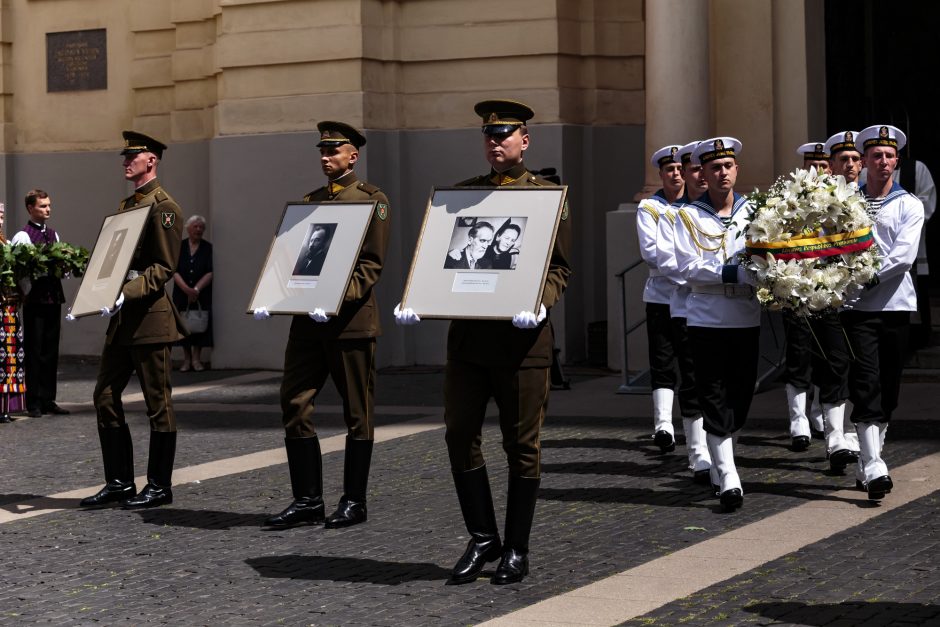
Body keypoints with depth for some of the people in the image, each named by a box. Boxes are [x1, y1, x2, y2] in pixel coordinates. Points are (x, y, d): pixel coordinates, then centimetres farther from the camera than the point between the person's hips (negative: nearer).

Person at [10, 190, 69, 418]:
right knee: (34, 351, -1)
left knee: (51, 350, 11)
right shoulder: (23, 236, -7)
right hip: (34, 298, -7)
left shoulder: (53, 235, 14)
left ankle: (48, 400, 18)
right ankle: (34, 403, 6)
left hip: (54, 296, 7)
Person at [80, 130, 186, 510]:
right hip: (122, 319, 9)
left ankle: (159, 487, 8)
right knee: (105, 395, 8)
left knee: (158, 403, 0)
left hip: (151, 317, -9)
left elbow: (164, 268, -15)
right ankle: (119, 482, 16)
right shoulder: (126, 206, 18)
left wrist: (126, 293, -25)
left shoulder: (163, 207, -9)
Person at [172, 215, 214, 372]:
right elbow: (175, 271, -4)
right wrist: (186, 289, -17)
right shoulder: (179, 247, 3)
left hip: (202, 295, -1)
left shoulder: (208, 248, 1)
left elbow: (210, 273, -6)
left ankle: (196, 359, 7)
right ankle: (186, 359, 11)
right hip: (182, 294, 1)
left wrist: (196, 289, -17)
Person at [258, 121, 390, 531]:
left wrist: (336, 298, -22)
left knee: (357, 413, 3)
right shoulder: (309, 201, 17)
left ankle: (354, 502, 11)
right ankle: (307, 500, 8)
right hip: (307, 321, 6)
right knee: (294, 403, 1)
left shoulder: (372, 199, -2)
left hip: (351, 322, -6)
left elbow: (372, 264, -9)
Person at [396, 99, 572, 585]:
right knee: (460, 435, 3)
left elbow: (559, 267, 0)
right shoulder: (461, 193, 13)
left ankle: (516, 550, 14)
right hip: (467, 335, 4)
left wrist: (540, 304, -20)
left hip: (521, 339, -4)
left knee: (521, 444, 3)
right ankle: (482, 539, 17)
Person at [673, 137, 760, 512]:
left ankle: (721, 457, 28)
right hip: (707, 320, -3)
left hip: (746, 319, 3)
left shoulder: (753, 212, 9)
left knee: (741, 395, 9)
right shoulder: (689, 215, 1)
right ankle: (728, 477, -7)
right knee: (714, 399, -6)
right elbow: (688, 267, -9)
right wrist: (735, 273, -18)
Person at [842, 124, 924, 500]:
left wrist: (870, 276, -18)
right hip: (857, 305, -1)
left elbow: (904, 255, -8)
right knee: (866, 384, -12)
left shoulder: (909, 205, 6)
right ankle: (873, 469, -18)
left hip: (896, 303, 2)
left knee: (889, 388, 6)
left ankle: (869, 463, 20)